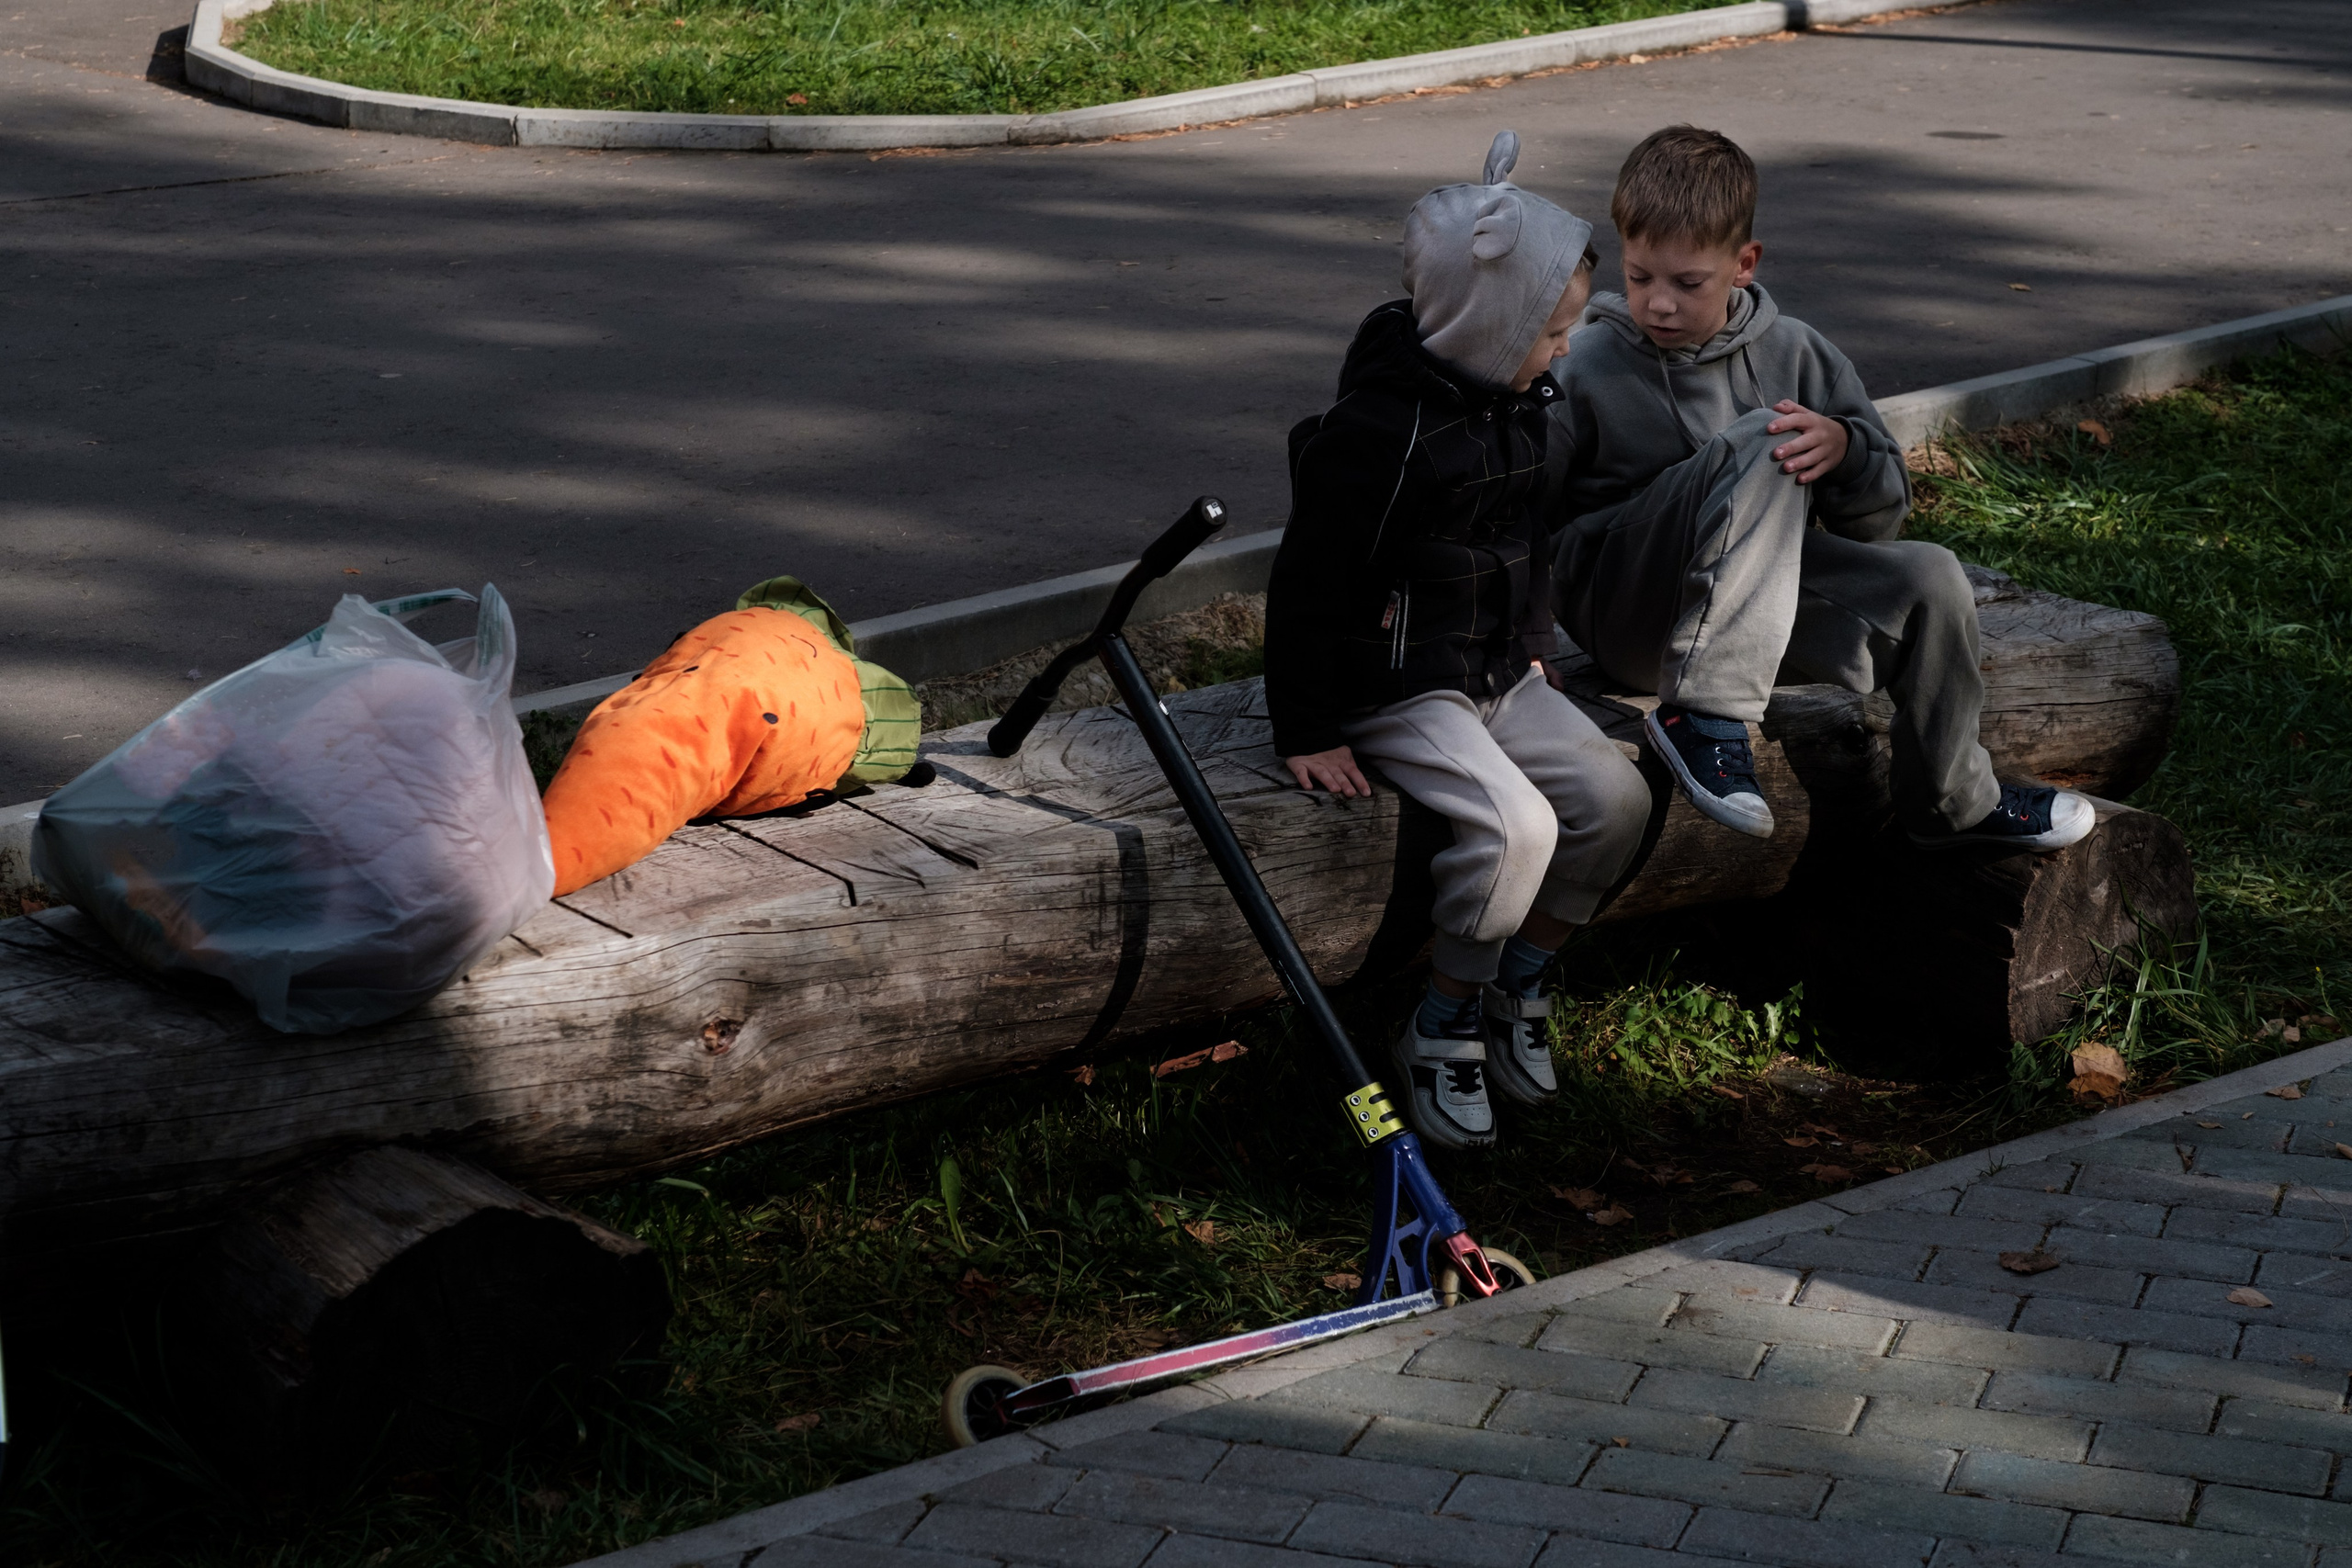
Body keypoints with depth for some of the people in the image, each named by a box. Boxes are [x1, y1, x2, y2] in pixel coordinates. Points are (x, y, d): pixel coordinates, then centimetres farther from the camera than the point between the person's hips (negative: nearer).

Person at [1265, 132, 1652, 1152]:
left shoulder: (1519, 402, 7)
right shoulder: (1377, 429, -21)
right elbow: (1307, 583, -17)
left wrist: (1530, 648, 25)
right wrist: (1308, 731, -15)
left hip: (1497, 678, 9)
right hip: (1398, 690, -8)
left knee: (1616, 799, -7)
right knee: (1515, 825, -26)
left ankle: (1514, 989, 10)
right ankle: (1443, 1030, -7)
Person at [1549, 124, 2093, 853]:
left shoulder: (1794, 354, 2)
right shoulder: (1585, 366, -9)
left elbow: (1879, 520, 5)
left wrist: (1844, 448, -16)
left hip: (1763, 593, 5)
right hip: (1625, 619, -5)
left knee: (1928, 578, -14)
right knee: (1760, 441, -27)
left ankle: (1953, 800, 13)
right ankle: (1705, 713, -34)